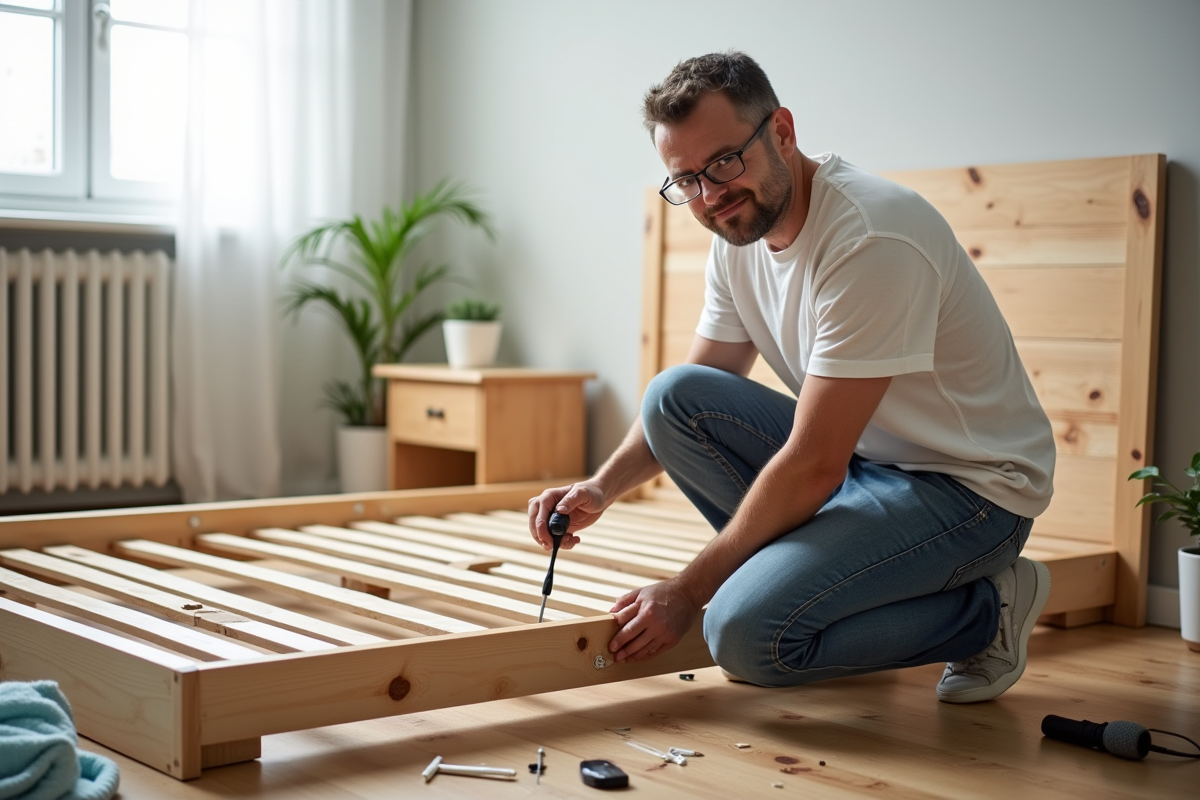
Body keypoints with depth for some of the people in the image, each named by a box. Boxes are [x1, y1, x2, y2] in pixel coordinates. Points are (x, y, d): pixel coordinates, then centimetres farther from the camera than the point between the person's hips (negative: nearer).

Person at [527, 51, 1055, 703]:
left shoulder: (872, 239, -26)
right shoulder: (738, 234, 1)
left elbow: (813, 466, -25)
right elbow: (688, 406, 10)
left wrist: (688, 591, -17)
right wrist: (600, 489, -10)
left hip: (969, 488, -8)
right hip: (858, 458, 8)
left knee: (746, 633, -25)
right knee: (671, 397, -9)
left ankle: (986, 611, -2)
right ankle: (801, 570, 4)